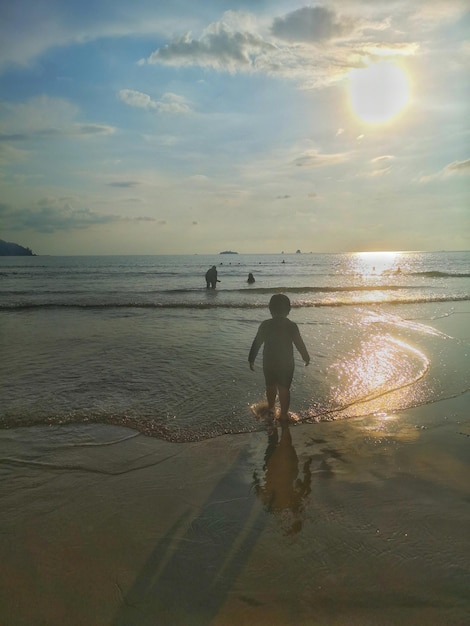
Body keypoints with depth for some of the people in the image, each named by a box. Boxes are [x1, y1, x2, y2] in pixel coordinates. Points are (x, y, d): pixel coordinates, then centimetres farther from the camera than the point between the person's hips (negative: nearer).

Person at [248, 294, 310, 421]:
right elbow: (300, 344, -6)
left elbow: (256, 343, -4)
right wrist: (306, 357, 11)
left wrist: (251, 360, 7)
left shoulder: (265, 325, -9)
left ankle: (271, 408, 41)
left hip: (269, 363, 2)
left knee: (270, 386, 21)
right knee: (284, 389, 10)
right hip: (286, 363, -2)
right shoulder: (292, 326, -13)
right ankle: (284, 414, 17)